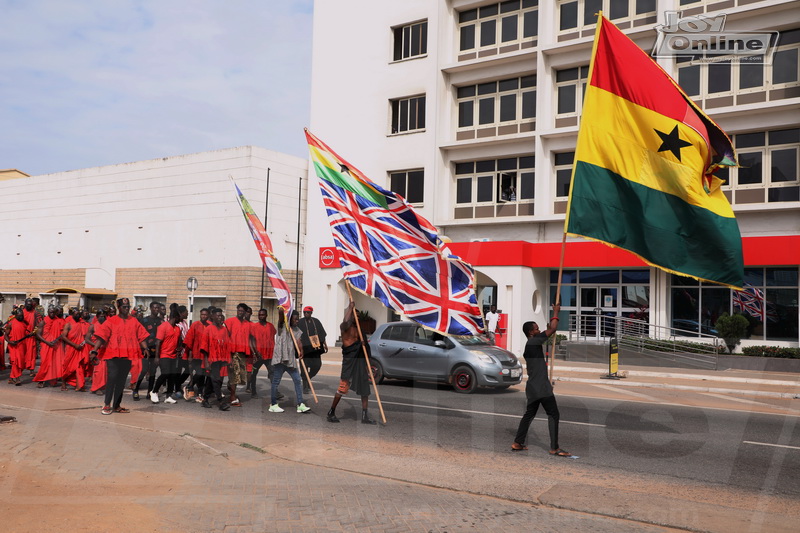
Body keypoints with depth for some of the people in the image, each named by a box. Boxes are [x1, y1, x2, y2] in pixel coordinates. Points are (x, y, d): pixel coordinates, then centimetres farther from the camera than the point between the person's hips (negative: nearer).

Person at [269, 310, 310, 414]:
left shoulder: (296, 330, 12)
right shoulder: (282, 326, -4)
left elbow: (298, 342, -6)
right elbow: (281, 312, -24)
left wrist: (300, 352, -21)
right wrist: (282, 311, -4)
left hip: (291, 359, 6)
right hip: (280, 358, -6)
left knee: (298, 381, 3)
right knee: (276, 382, 2)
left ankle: (300, 405, 7)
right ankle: (273, 405, 13)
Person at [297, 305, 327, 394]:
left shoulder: (316, 321, 10)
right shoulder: (300, 322, -3)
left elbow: (321, 334, 15)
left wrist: (325, 344, 13)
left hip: (315, 347, 4)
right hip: (305, 347, -4)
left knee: (317, 365, 3)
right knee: (305, 366, -2)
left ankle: (307, 378, 28)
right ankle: (305, 386, 8)